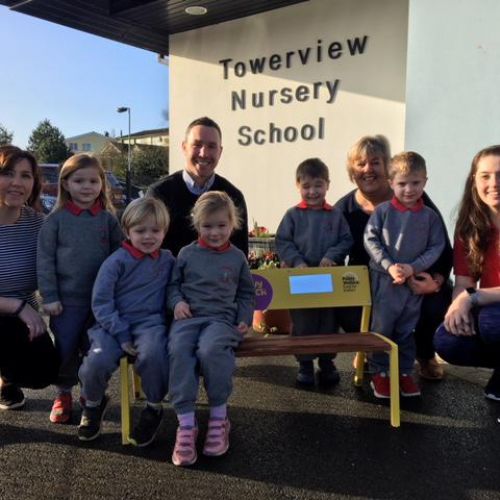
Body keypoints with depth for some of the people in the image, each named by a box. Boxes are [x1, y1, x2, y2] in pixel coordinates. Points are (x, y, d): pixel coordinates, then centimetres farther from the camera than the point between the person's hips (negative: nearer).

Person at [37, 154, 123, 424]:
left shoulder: (108, 218, 0)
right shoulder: (56, 219, -5)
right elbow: (45, 259, -5)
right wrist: (49, 297, -8)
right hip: (67, 299, -1)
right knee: (65, 350, 8)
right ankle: (63, 394, 30)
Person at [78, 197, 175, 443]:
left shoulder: (167, 260, 10)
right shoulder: (116, 261, -3)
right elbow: (101, 302, -6)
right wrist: (122, 336, -13)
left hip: (150, 323, 1)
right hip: (115, 323, -1)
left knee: (153, 353, -33)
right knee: (97, 360, -28)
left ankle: (154, 408, -5)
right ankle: (93, 404, 9)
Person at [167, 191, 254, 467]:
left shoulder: (237, 257, 14)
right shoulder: (187, 254, 13)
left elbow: (246, 294, 22)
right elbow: (173, 284, 20)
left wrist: (245, 318, 7)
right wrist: (177, 302, -1)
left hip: (222, 318, -1)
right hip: (188, 317, 1)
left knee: (210, 349, -35)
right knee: (179, 350, -32)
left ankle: (219, 417, -14)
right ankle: (186, 425, -26)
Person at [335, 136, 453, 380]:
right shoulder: (343, 209, -5)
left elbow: (443, 247, -9)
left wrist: (436, 281, -27)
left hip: (417, 280, -1)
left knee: (436, 305, -31)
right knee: (347, 314, -28)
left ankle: (425, 355, 10)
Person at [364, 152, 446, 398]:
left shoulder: (430, 216, 0)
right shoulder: (382, 210, -6)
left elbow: (436, 247, -1)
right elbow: (370, 240, -8)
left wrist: (413, 268, -13)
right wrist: (389, 266, -17)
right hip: (384, 279, -2)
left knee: (407, 329, 14)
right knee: (382, 327, 6)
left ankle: (405, 372, 28)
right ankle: (380, 373, 19)